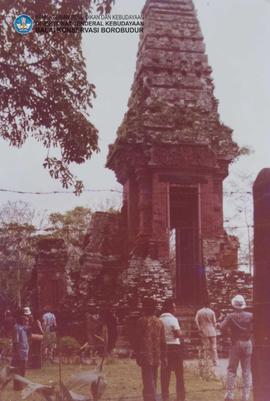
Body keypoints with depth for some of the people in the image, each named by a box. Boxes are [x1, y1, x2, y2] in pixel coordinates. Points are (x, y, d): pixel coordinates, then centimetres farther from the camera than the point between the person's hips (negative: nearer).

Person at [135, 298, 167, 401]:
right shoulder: (159, 322, 9)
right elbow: (163, 342, 9)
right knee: (152, 382, 17)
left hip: (146, 357, -6)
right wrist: (163, 357, 14)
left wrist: (137, 356, -3)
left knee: (148, 383, -7)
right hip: (156, 357, 6)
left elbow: (138, 340, -9)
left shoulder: (142, 321, -7)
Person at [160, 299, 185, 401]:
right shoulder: (172, 319, -13)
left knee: (165, 373, 11)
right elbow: (179, 334, -19)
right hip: (174, 347, -5)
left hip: (163, 347, 5)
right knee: (179, 373, 8)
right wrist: (181, 333, 1)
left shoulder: (159, 320, 3)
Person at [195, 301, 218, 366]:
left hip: (204, 332, 1)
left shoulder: (199, 312, 1)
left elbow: (196, 320, -10)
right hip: (212, 332, -1)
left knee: (206, 347, 9)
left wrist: (199, 329, -6)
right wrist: (215, 329, 9)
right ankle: (215, 362, 6)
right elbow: (214, 322, -3)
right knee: (213, 347, 5)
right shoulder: (211, 312, -2)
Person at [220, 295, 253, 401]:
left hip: (235, 344, -1)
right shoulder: (250, 315, -4)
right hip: (247, 343, 1)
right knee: (246, 370, 8)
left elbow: (222, 327, -17)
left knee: (232, 370, 7)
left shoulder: (231, 316, -9)